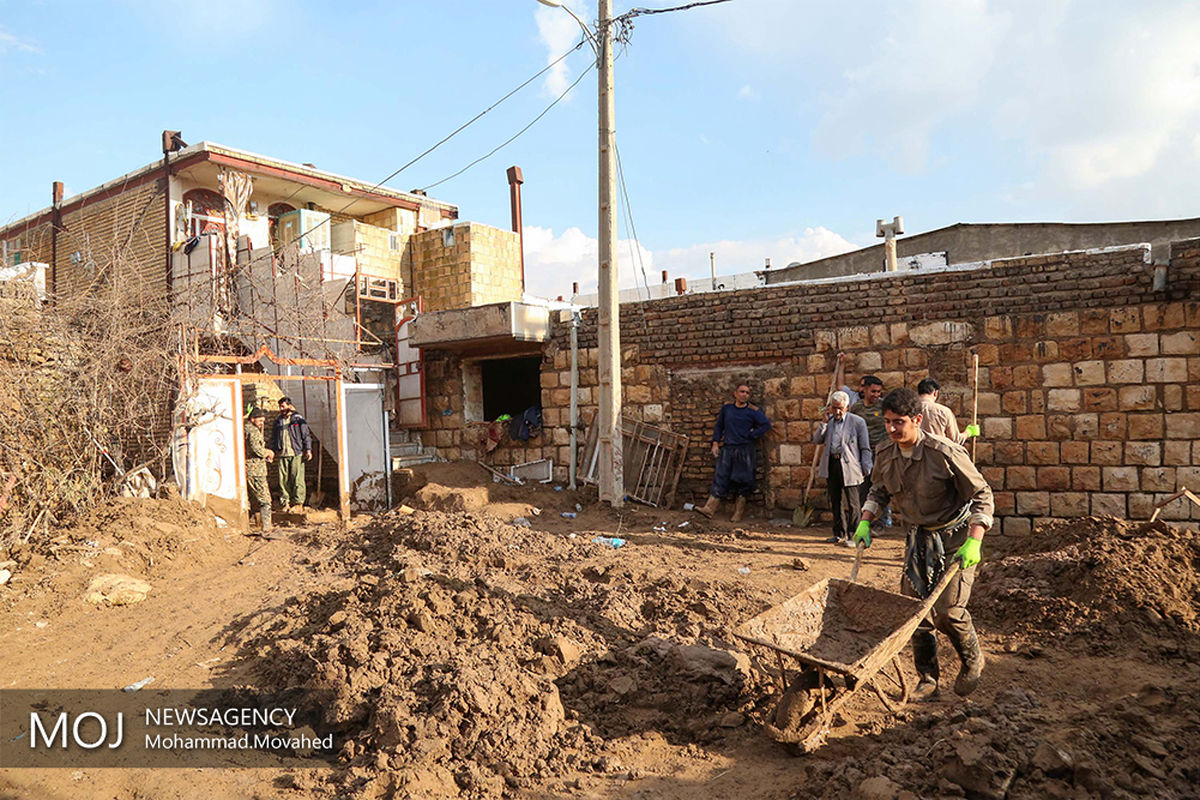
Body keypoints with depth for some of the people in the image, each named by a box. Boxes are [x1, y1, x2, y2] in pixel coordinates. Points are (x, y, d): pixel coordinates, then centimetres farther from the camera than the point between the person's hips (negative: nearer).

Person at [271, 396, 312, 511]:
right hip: (282, 455, 4)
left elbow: (306, 435, 2)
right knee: (283, 479, 2)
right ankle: (286, 503, 9)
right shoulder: (278, 421, 15)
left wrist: (308, 450, -6)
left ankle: (299, 502, 1)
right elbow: (273, 437, 22)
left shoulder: (298, 419, 3)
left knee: (297, 479, -5)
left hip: (296, 454, -4)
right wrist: (273, 451, 14)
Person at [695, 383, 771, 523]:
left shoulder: (752, 411, -1)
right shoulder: (726, 408, 9)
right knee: (720, 477, -3)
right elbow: (718, 426, 16)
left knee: (742, 481, 2)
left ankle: (739, 512, 11)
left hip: (744, 450, -3)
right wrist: (715, 443, 7)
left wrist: (751, 436, -8)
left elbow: (766, 424, -7)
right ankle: (710, 508, -7)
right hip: (727, 448, 3)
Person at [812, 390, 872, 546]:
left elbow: (865, 448, -2)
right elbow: (817, 440, 6)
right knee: (835, 501, 13)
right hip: (831, 465, 6)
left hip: (848, 466, -5)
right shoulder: (828, 421, 13)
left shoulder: (857, 422, -2)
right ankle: (840, 534, 24)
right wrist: (824, 422, -3)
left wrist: (866, 469, -9)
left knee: (852, 503, -6)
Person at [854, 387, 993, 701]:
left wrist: (974, 542, -23)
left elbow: (981, 495, -15)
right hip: (918, 536, 5)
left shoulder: (944, 453, -24)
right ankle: (927, 678, 19)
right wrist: (865, 522, 1)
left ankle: (972, 661, 21)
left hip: (955, 536, -5)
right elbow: (879, 491, 14)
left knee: (948, 609, -11)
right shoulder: (885, 455, -6)